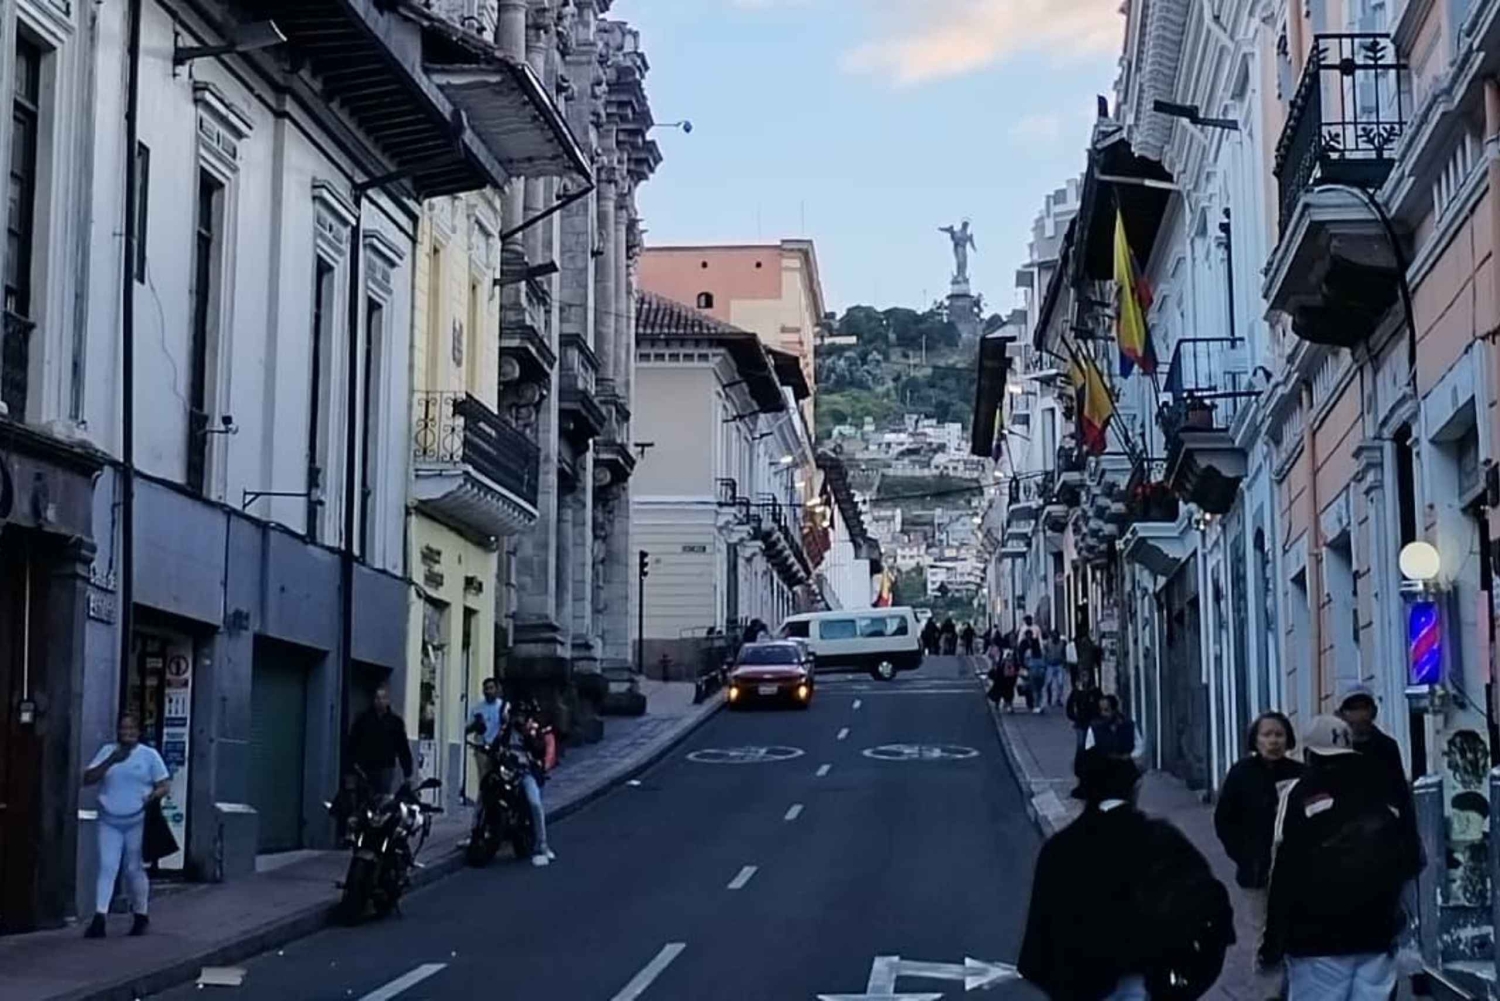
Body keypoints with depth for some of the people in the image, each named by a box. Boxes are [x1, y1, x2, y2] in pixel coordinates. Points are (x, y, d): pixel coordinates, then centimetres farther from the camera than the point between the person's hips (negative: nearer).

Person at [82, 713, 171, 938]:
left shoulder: (149, 755, 4)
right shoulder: (107, 751, 9)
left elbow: (165, 784, 4)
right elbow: (87, 779, 1)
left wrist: (153, 796, -17)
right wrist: (110, 761, -12)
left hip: (137, 822, -1)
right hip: (109, 822, 1)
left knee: (134, 870, 5)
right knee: (107, 867, -8)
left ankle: (140, 916, 20)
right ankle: (99, 918, -13)